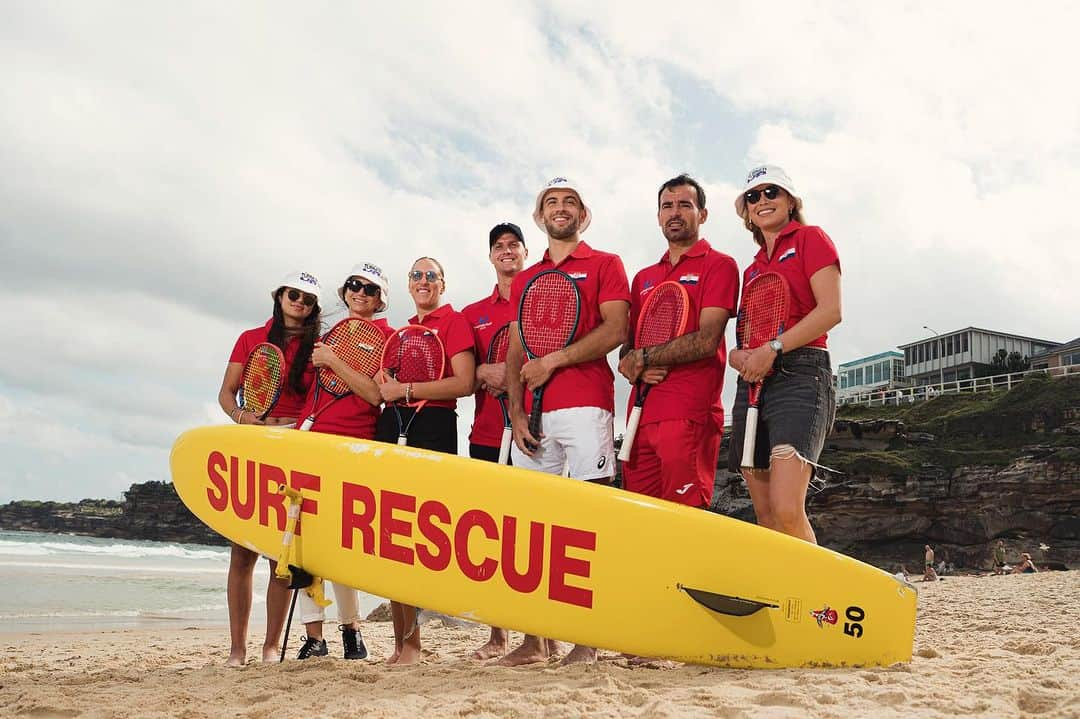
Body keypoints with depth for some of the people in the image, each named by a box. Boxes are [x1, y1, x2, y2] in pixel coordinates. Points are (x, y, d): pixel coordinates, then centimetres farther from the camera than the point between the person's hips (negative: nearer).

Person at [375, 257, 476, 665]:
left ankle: (412, 640, -2)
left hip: (432, 428, -7)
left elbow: (464, 383, -11)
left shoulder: (453, 321, 1)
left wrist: (405, 390, -11)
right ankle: (401, 641, 10)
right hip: (392, 428, 7)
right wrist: (384, 386, 7)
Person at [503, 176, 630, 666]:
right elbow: (514, 353, 17)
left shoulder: (605, 265, 10)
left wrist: (554, 360, -9)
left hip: (585, 406, -5)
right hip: (532, 415, 5)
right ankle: (536, 639, 8)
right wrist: (516, 411, 4)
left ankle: (588, 638, -4)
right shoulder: (525, 281, 23)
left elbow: (615, 330, -5)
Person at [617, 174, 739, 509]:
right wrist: (632, 367, -4)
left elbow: (707, 341, -9)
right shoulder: (643, 278, 23)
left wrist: (642, 358, -6)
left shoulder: (719, 265, 3)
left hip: (691, 416, -6)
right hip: (641, 415, 6)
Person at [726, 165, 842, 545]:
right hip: (753, 383, 7)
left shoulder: (811, 238, 5)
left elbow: (831, 311, -8)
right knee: (765, 517, 2)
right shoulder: (753, 268, 24)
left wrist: (772, 349, -16)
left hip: (800, 375, -7)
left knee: (787, 510, -21)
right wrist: (738, 356, -1)